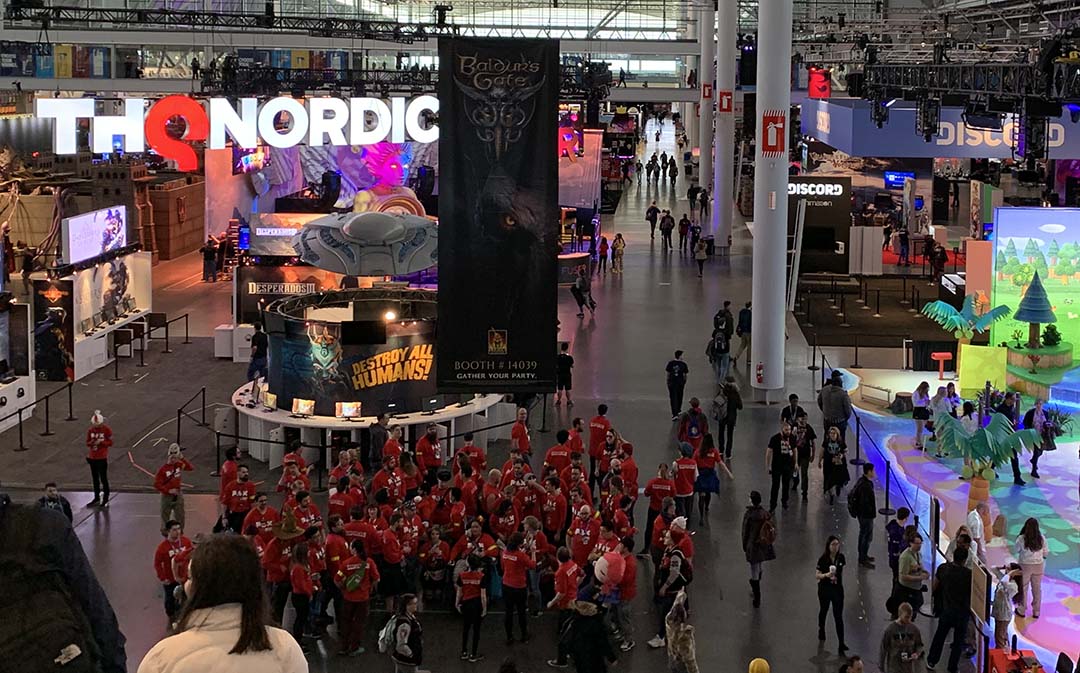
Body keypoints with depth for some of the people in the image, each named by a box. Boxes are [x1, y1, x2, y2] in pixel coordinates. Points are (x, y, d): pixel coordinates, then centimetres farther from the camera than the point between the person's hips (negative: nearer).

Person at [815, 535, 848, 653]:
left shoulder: (841, 557, -7)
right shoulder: (823, 559, -15)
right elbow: (817, 575, -13)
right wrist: (826, 575, -31)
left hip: (837, 589, 1)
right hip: (824, 589, -1)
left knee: (838, 616, -4)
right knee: (823, 611, 22)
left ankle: (841, 645, -6)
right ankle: (821, 630, 49)